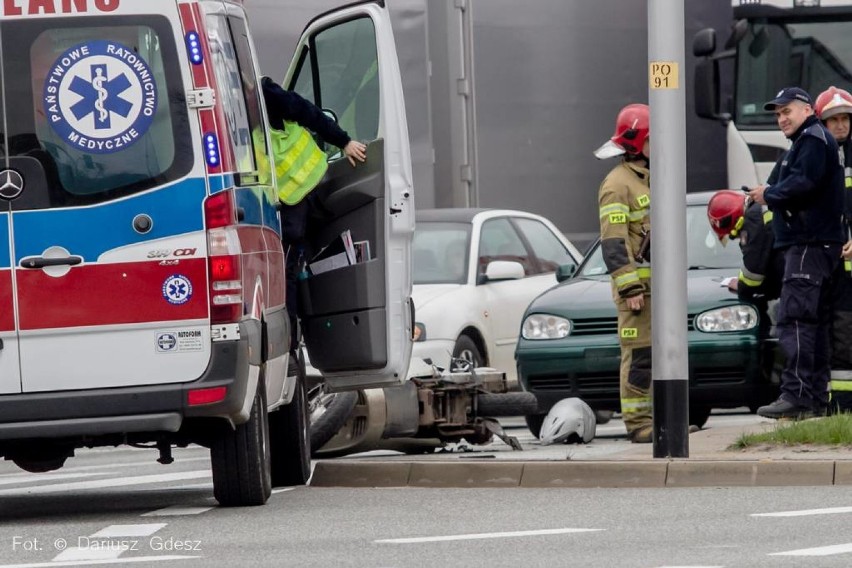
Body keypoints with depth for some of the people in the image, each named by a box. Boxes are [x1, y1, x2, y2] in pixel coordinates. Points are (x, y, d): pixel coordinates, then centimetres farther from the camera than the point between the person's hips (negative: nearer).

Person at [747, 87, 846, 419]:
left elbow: (803, 183, -21)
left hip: (809, 243, -11)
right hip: (808, 242, 11)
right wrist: (768, 195, 6)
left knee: (795, 318, -15)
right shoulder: (804, 142, 26)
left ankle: (796, 395, -21)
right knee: (814, 322, 10)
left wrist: (769, 194, -7)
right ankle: (816, 398, 12)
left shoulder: (814, 139, -8)